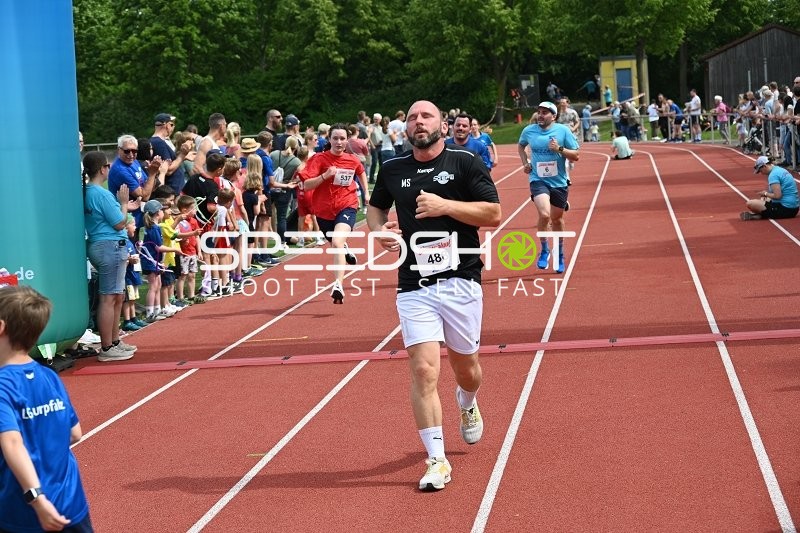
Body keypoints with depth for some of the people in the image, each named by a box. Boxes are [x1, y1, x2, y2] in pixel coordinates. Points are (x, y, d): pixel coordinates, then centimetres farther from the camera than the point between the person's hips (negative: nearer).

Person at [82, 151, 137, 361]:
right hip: (111, 247, -10)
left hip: (98, 245, 10)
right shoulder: (102, 194, -16)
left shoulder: (86, 192, 12)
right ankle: (107, 349, -5)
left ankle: (114, 342, 24)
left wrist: (121, 204, 16)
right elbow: (120, 224, -13)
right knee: (109, 298, -7)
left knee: (117, 297, 17)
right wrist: (124, 203, -1)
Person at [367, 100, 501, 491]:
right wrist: (379, 230, 4)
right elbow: (375, 206, 26)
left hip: (461, 282, -1)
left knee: (465, 367, 15)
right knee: (424, 370, -12)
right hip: (414, 287, 1)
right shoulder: (392, 169, 8)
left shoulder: (465, 162, -2)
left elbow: (494, 214, -7)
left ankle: (467, 404, 52)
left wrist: (445, 205, -18)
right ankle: (436, 461, -5)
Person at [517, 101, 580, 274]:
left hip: (559, 182, 1)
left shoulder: (563, 130, -6)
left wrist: (560, 149, -19)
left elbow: (576, 156, -3)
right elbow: (520, 146, 22)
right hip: (538, 180, -1)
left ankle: (559, 253, 37)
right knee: (544, 214, -23)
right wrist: (525, 162, 6)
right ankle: (544, 250, 1)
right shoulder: (529, 131, -1)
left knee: (557, 219, 14)